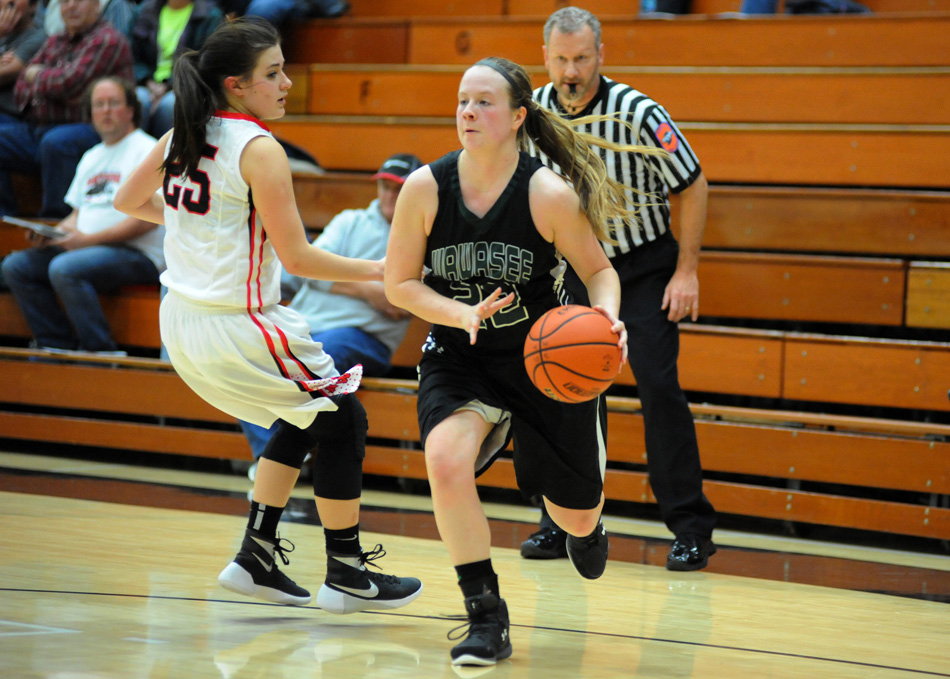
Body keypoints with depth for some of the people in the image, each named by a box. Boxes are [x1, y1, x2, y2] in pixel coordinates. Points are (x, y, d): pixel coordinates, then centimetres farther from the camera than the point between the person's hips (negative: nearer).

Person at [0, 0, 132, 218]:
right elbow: (21, 92, 16)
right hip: (36, 130, 8)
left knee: (55, 142, -37)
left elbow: (70, 83, -17)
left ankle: (55, 220, -30)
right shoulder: (53, 43, 20)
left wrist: (37, 76, 3)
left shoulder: (106, 40, -5)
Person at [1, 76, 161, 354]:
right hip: (83, 247, 8)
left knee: (65, 269, -33)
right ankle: (59, 345, -5)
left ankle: (101, 351, -24)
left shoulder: (147, 151, -4)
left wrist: (89, 239, -18)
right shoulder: (91, 157, 23)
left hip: (138, 254, -8)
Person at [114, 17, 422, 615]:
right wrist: (377, 271, -5)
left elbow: (128, 201, 21)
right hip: (237, 329, -8)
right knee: (342, 420, 7)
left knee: (304, 418, 23)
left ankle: (256, 558, 21)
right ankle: (346, 575, 12)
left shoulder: (181, 137, 5)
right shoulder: (259, 150, -17)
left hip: (182, 320, 8)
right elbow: (297, 257, -17)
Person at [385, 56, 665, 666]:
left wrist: (606, 316, -28)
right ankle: (487, 620, -14)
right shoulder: (425, 188, -14)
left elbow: (599, 271, -6)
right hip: (460, 359, 1)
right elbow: (400, 283, -5)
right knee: (447, 462, -29)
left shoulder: (550, 194, -19)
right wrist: (463, 314, -22)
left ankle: (587, 528, 54)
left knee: (575, 517, 10)